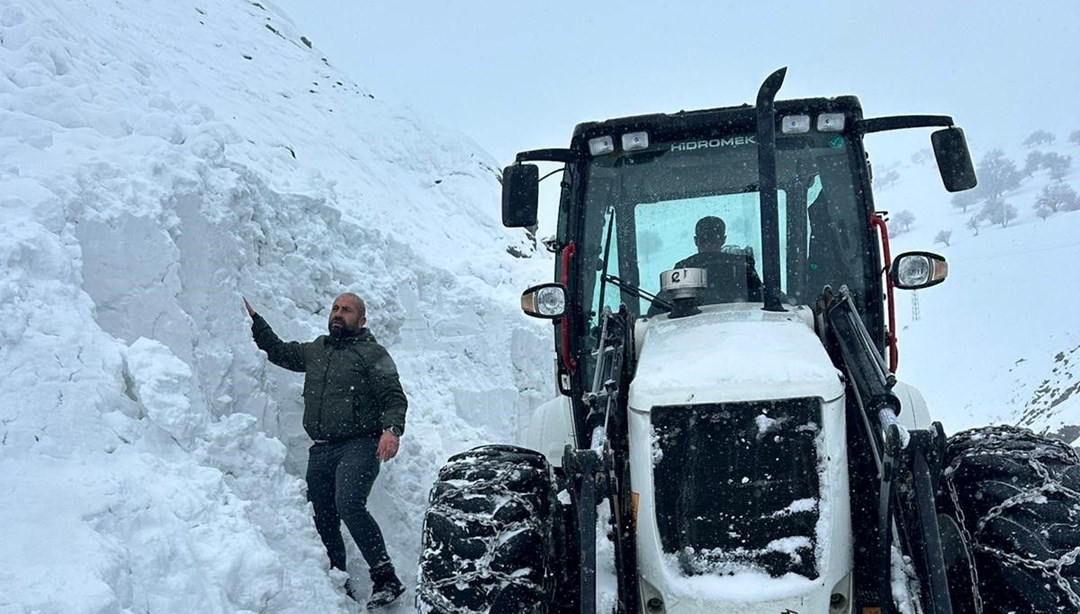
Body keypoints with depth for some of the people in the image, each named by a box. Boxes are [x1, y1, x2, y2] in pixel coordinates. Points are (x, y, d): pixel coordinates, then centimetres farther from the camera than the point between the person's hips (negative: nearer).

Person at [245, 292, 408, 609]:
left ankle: (385, 578, -20)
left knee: (349, 505, -26)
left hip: (358, 445, -7)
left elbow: (394, 397, -6)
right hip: (321, 449, 7)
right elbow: (278, 351, 33)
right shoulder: (315, 350, 21)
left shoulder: (372, 353, 2)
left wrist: (392, 429, -23)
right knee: (322, 520, 6)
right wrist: (254, 320, 25)